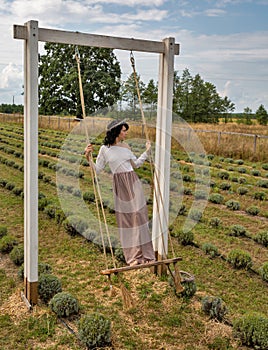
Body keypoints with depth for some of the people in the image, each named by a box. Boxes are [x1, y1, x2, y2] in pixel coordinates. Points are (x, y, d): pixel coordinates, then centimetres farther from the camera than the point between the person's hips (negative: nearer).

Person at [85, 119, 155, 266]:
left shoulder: (125, 146, 11)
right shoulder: (104, 149, 0)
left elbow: (136, 163, 23)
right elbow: (97, 169, -1)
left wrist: (147, 151, 19)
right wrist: (88, 157, -13)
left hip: (133, 182, 2)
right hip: (119, 185, -2)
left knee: (138, 215, -2)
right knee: (124, 218, 1)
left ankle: (145, 253, 6)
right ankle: (133, 256, 12)